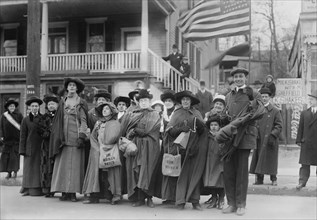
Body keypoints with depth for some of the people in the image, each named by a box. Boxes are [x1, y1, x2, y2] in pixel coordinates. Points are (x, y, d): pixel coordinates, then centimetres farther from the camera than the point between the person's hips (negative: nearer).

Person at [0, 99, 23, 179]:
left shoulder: (19, 115, 1)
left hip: (16, 138, -2)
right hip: (7, 139, 3)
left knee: (15, 155, -4)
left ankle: (15, 171, 1)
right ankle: (9, 172, 9)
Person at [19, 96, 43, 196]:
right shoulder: (26, 120, 5)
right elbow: (22, 136, 4)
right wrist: (22, 150, -3)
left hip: (41, 147, 1)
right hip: (30, 148, -1)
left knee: (40, 168, 1)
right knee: (29, 168, 0)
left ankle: (38, 189, 6)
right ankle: (28, 189, 3)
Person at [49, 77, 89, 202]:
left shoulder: (81, 103, 4)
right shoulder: (62, 103, 13)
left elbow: (83, 121, -2)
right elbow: (58, 121, 13)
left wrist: (81, 136, -13)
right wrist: (59, 137, 5)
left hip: (75, 137, -3)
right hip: (64, 138, 3)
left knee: (75, 164, -3)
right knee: (63, 164, -1)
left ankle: (73, 192, -1)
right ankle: (64, 192, 2)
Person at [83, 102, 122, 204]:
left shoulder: (115, 123, 4)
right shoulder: (98, 123, 20)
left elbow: (113, 137, -10)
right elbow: (92, 137, 11)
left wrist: (104, 146, -8)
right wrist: (98, 148, -4)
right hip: (97, 152, 5)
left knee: (106, 175, -11)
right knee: (96, 173, -2)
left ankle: (114, 195, -9)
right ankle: (94, 196, -2)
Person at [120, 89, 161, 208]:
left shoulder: (154, 115, 8)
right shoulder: (131, 115, 16)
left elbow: (148, 129, -7)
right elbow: (123, 130, 9)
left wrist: (134, 131, -5)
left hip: (149, 147, -2)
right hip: (135, 146, 2)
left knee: (148, 171, -5)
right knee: (136, 171, -2)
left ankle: (149, 198, 1)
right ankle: (139, 198, 2)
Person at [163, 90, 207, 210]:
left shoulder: (197, 114, 13)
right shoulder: (177, 114, 10)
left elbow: (202, 131, 5)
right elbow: (170, 130, 1)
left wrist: (199, 124, -15)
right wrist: (181, 129, -15)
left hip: (194, 148, 1)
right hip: (180, 146, -1)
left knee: (194, 173, -3)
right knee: (181, 173, -6)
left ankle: (195, 200, -1)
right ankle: (180, 200, -3)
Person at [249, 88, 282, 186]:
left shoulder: (275, 111, 2)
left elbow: (279, 126, -2)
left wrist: (273, 135, -14)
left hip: (270, 140, -3)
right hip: (259, 140, 3)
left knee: (271, 160, 0)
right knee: (258, 159, 3)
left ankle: (273, 179, 13)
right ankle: (259, 178, 12)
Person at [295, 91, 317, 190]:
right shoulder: (304, 113, 10)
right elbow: (301, 127, 9)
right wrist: (299, 140, 3)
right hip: (306, 142, 1)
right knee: (305, 164, 0)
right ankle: (302, 182, -1)